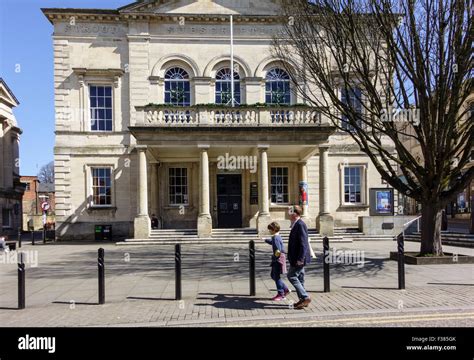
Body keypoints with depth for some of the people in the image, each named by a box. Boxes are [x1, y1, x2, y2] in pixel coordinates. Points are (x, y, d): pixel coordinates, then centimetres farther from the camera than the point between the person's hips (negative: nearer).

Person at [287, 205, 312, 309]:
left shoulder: (300, 225, -18)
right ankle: (303, 300, 22)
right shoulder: (296, 224, 13)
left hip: (299, 258, -10)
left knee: (292, 276, -6)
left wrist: (300, 258, -25)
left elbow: (303, 243, -23)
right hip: (297, 258, 10)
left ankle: (305, 297, -2)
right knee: (299, 278, 14)